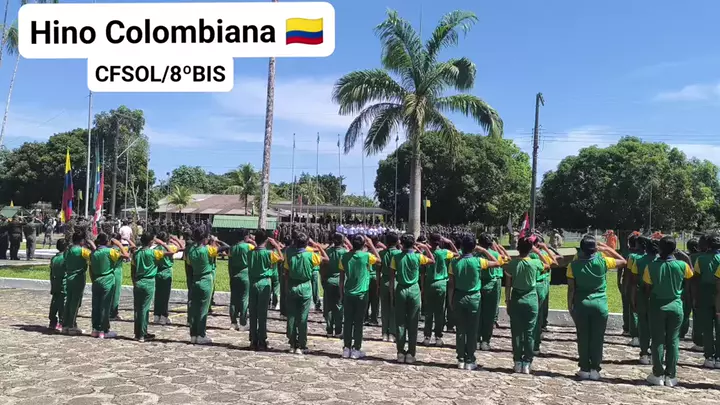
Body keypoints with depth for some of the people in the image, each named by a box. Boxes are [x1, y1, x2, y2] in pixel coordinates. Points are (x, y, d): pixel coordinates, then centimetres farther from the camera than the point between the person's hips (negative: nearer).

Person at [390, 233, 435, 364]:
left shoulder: (396, 257, -5)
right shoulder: (418, 257, -8)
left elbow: (392, 276, -2)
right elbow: (433, 261, 7)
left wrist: (392, 290, 7)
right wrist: (426, 248, 10)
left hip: (400, 290, 1)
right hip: (414, 290, -1)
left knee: (400, 322, 8)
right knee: (412, 324, 5)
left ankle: (401, 353, 11)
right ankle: (410, 354, 8)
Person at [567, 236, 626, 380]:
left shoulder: (574, 265, -8)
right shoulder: (603, 262, -9)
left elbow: (571, 288, -5)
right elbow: (623, 261, 8)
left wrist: (570, 305, 6)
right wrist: (607, 249, 10)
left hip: (581, 305, 0)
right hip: (600, 304, 0)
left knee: (583, 338, 8)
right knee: (597, 338, 7)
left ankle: (584, 369, 13)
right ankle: (595, 369, 11)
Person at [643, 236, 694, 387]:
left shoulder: (651, 266, -13)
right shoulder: (682, 265, -10)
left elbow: (647, 289, -7)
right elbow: (690, 274, 12)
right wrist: (684, 256, 13)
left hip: (657, 306, -1)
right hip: (676, 305, 1)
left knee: (657, 340, 8)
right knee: (673, 341, 9)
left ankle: (658, 375, 13)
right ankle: (671, 376, 13)